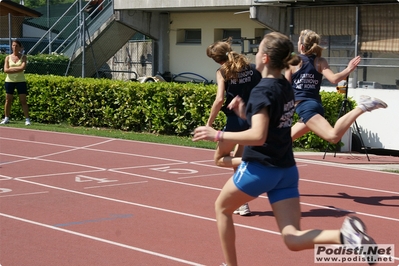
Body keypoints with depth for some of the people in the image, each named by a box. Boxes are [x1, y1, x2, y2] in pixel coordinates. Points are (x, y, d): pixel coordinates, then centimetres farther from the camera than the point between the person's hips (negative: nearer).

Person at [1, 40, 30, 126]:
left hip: (21, 81, -2)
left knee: (23, 101, -3)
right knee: (8, 100, 5)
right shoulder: (8, 57, 4)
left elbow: (22, 68, -15)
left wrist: (11, 68, -13)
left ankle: (27, 119, -2)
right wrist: (17, 69, -13)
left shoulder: (23, 57, 1)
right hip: (9, 81, 2)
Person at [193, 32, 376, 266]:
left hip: (259, 168, -7)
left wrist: (217, 135, -22)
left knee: (222, 207, 22)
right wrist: (244, 111, 9)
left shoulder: (262, 91, -16)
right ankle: (344, 235, -25)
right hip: (286, 170, 7)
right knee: (293, 239, 0)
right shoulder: (286, 87, 10)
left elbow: (258, 136, -28)